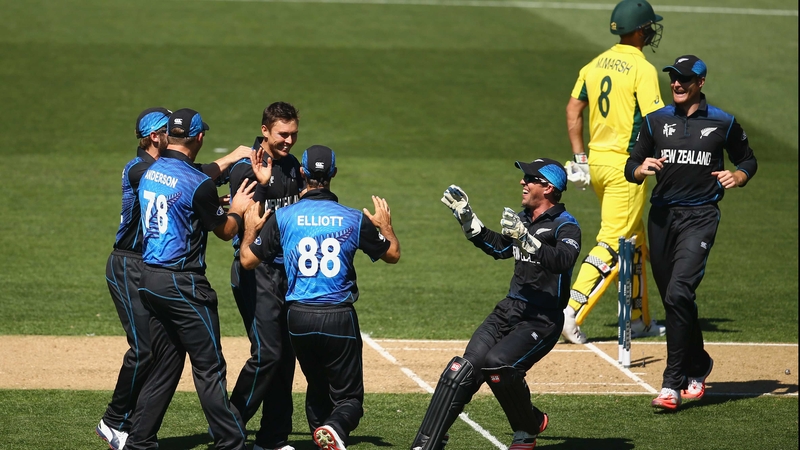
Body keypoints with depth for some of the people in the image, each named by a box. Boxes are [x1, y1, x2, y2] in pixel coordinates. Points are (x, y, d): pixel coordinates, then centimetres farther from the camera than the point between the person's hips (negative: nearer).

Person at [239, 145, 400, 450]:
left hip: (299, 318, 2)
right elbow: (392, 254, 11)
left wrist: (250, 228, 21)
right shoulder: (355, 219, -2)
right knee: (348, 396, 2)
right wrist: (386, 226, 31)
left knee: (317, 388, 22)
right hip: (339, 318, -2)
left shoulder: (282, 217, -3)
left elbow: (247, 259, 2)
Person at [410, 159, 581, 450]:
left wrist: (526, 239, -41)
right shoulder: (523, 218, 13)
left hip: (542, 320, -7)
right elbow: (499, 248, 31)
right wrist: (467, 218, 23)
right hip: (510, 310, 7)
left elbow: (562, 260, -31)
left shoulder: (565, 226, -11)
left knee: (497, 365, -27)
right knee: (465, 369, -9)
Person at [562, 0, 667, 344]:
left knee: (634, 241, 17)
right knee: (611, 244, -6)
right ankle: (572, 312, -16)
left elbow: (573, 110, 11)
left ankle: (639, 320, 22)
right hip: (625, 164, -8)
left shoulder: (595, 65, 9)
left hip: (596, 160, 8)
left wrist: (579, 158, 13)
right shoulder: (642, 70, -12)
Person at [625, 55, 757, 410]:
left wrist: (738, 176, -8)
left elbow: (748, 159, 15)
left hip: (700, 217, -4)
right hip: (662, 215, 4)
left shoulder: (723, 123, 2)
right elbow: (631, 168, 11)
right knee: (674, 300, 10)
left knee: (678, 294, -19)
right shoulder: (656, 121, 9)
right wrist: (641, 169, -13)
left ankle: (672, 385, -17)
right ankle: (698, 366, 33)